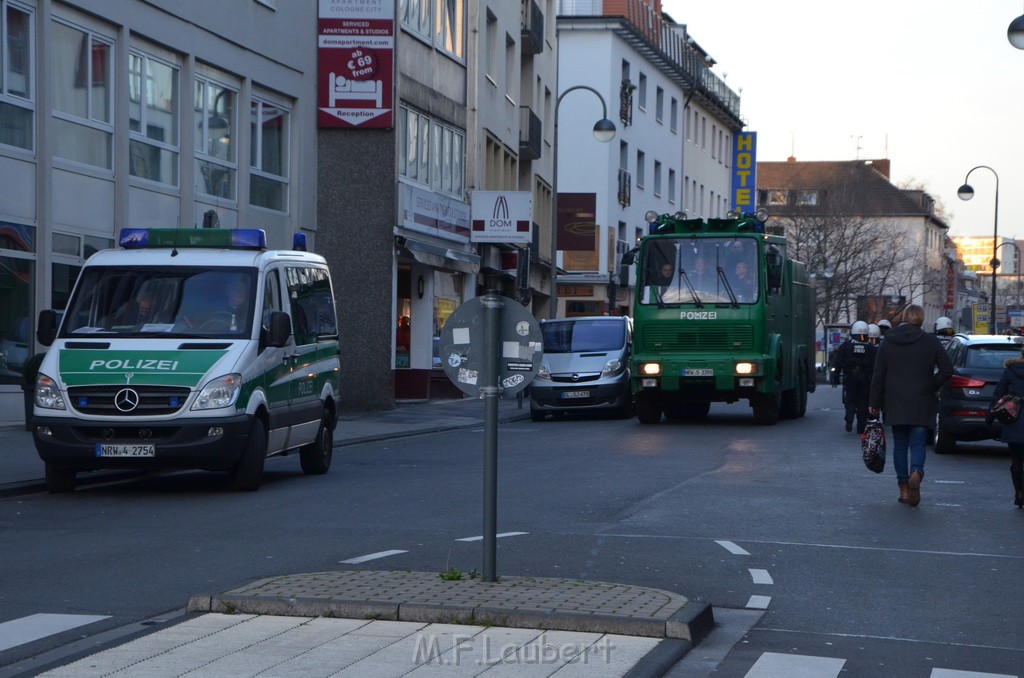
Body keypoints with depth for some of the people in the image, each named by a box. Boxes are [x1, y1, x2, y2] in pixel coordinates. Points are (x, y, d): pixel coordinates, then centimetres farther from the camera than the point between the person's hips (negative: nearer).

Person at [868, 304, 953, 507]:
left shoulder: (887, 342, 2)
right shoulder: (931, 341, -3)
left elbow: (878, 375, 2)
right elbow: (947, 369, -8)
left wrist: (874, 403, 7)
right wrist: (932, 387, 6)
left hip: (895, 404, 2)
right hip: (921, 404, -1)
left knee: (900, 444, 9)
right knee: (917, 442, 1)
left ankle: (903, 488, 7)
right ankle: (916, 472, -27)